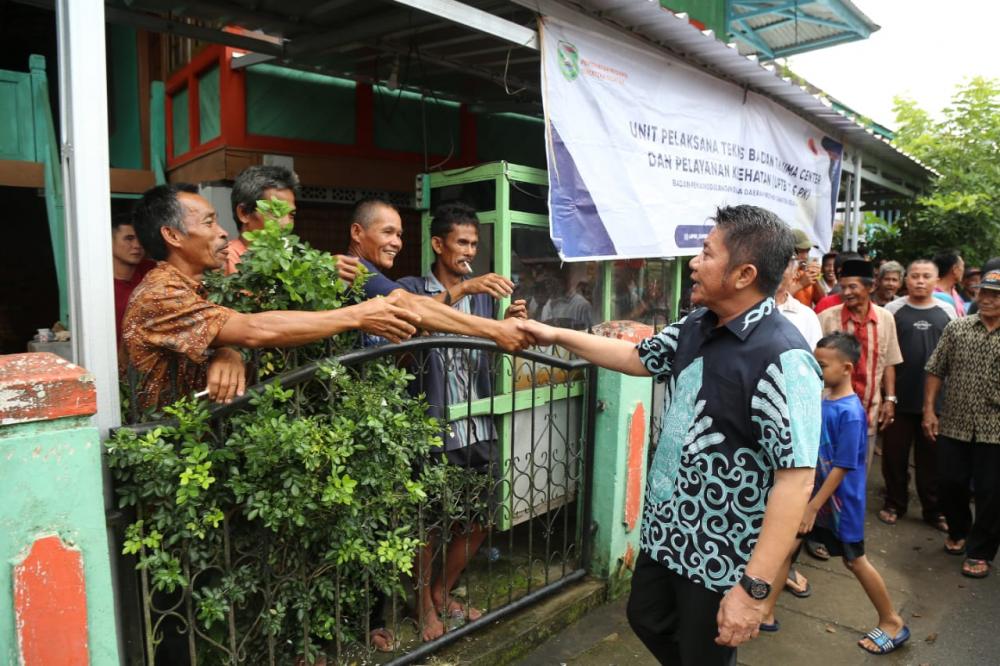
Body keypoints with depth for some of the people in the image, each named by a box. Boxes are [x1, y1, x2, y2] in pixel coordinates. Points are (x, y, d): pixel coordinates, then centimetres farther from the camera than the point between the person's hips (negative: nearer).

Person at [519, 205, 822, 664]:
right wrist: (557, 335, 14)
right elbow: (636, 358, 16)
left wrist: (754, 586, -28)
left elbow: (796, 479, -28)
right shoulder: (695, 327, 0)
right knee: (647, 621, 26)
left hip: (720, 556, -8)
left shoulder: (781, 358, -26)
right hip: (664, 529, 8)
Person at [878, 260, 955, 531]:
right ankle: (895, 503, 23)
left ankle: (934, 509, 23)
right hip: (899, 398, -1)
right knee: (895, 453, 8)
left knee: (932, 456, 10)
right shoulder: (893, 310, 0)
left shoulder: (947, 311, 5)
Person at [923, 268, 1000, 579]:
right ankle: (958, 531, 37)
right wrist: (929, 410, -1)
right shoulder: (956, 328, 3)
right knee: (950, 483, 12)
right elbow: (936, 371, 5)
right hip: (953, 424, 2)